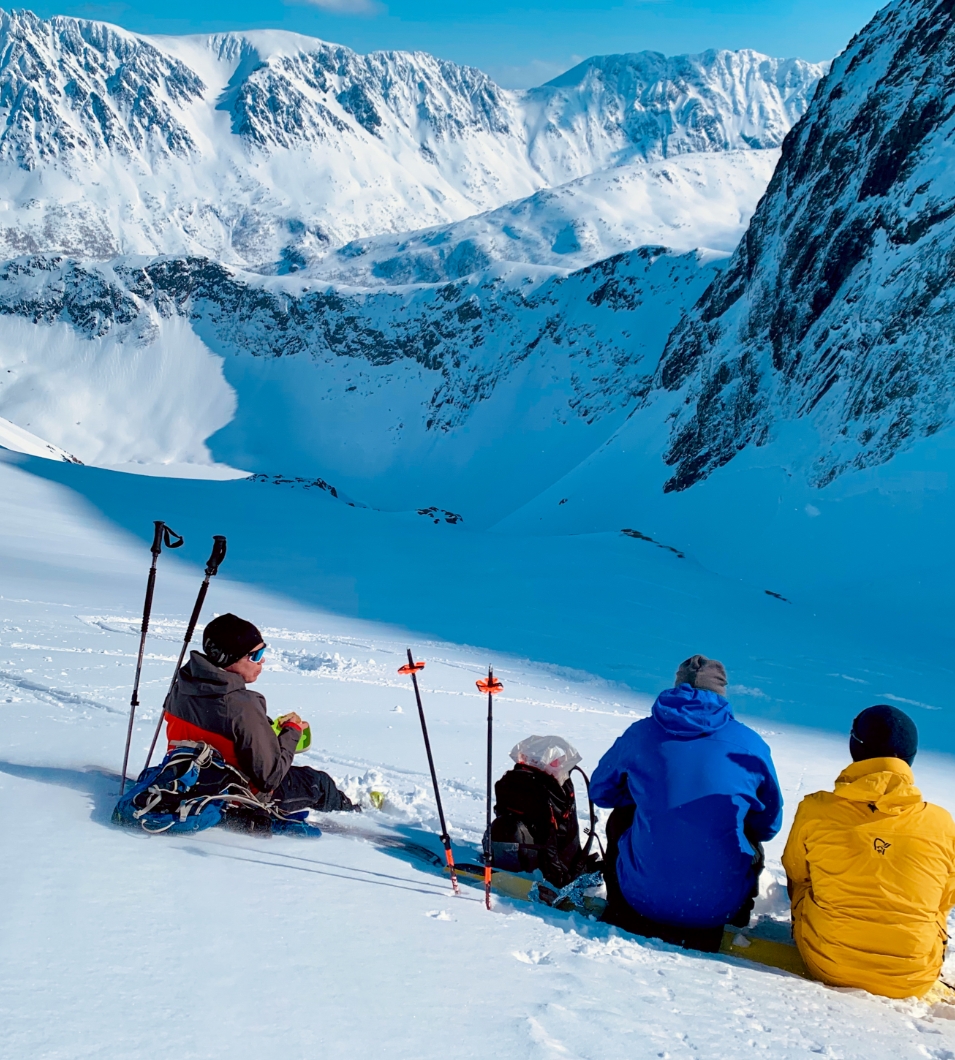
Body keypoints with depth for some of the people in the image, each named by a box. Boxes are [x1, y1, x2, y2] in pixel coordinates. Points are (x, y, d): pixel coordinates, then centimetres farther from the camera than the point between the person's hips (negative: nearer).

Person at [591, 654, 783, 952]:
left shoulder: (641, 732, -1)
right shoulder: (750, 743, -2)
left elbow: (600, 790, 16)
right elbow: (769, 824, 12)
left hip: (643, 896, 0)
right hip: (719, 904, 1)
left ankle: (621, 912, 34)